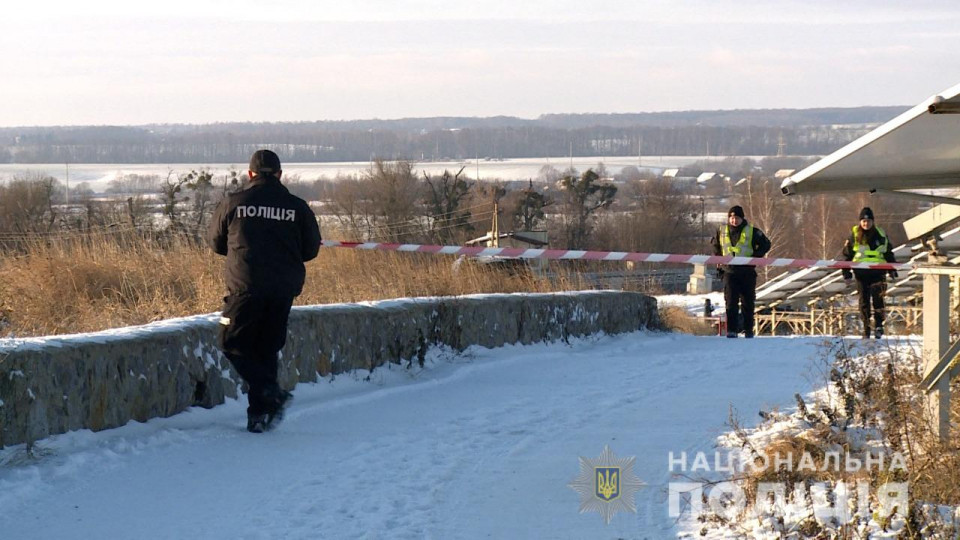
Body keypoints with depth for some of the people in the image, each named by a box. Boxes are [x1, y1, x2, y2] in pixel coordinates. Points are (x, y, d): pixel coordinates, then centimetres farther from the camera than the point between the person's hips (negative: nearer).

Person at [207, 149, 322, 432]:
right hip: (283, 291, 3)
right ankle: (260, 413, 10)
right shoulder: (297, 207, 1)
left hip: (245, 288, -3)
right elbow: (311, 249, 7)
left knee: (234, 344, 8)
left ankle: (270, 392, -13)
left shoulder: (233, 203, -1)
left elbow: (215, 242, 10)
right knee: (267, 350, 13)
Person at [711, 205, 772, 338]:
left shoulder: (752, 232, -1)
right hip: (729, 272, 1)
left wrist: (755, 257, -4)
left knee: (747, 303, 5)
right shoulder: (722, 232, 7)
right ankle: (731, 330, -6)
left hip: (747, 272, -1)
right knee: (731, 302, -5)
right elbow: (715, 245, 26)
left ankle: (748, 330, 14)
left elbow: (766, 244, 7)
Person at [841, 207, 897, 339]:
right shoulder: (854, 235, 5)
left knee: (877, 297, -17)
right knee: (864, 300, 3)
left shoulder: (880, 235, 8)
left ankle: (879, 325, -10)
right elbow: (847, 255, 9)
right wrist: (846, 273, 5)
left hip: (877, 270, -1)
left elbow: (888, 253, 17)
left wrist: (892, 269, 13)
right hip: (861, 272, 1)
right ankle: (866, 328, 10)